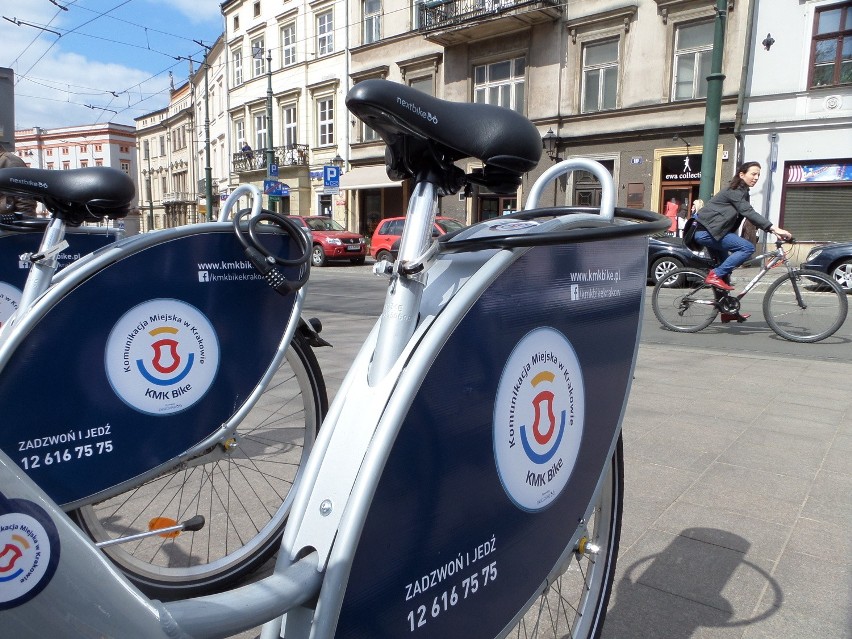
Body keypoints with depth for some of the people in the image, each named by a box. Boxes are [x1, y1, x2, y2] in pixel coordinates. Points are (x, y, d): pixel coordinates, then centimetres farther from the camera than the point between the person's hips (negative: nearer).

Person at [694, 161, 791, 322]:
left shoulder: (742, 192, 19)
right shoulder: (734, 191, -11)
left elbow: (750, 215, 13)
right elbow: (749, 213, -24)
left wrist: (773, 230, 1)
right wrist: (774, 228, -32)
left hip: (711, 232, 10)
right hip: (707, 231, -10)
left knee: (726, 269, 14)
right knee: (747, 248, -20)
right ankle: (715, 275, -17)